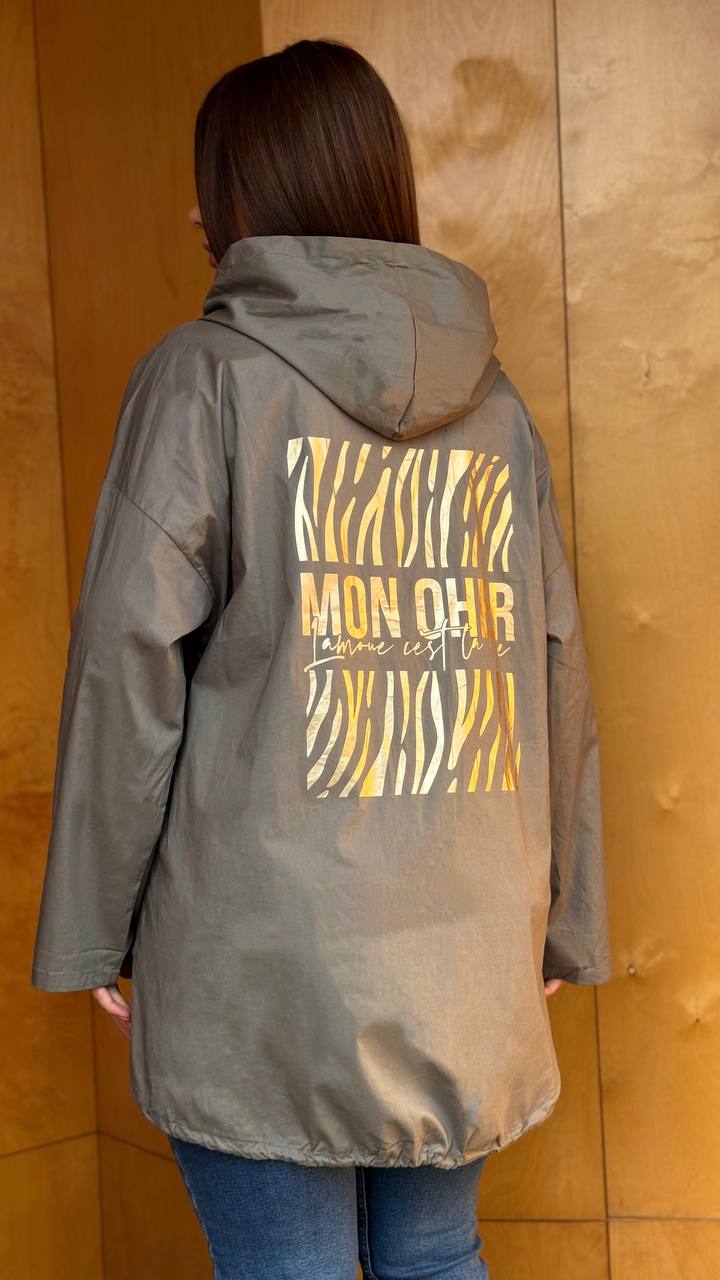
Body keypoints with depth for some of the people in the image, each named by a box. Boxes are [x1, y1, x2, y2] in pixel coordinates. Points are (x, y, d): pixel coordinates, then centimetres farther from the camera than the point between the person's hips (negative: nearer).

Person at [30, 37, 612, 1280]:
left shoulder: (206, 375, -6)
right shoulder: (494, 401, 7)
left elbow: (131, 664, -10)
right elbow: (558, 677, 7)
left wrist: (91, 932, 0)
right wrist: (561, 925, 15)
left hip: (262, 961, -4)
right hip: (467, 959, 5)